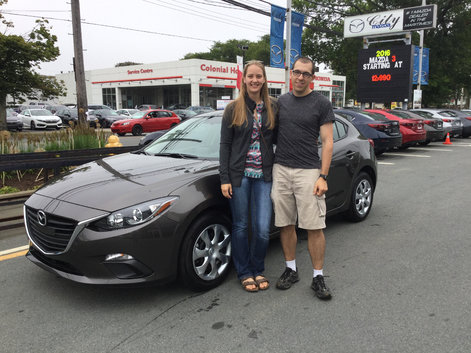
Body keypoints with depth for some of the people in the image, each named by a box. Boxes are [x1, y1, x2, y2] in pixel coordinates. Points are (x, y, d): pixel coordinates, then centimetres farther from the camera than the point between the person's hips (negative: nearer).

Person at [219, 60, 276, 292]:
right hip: (239, 175, -1)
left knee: (263, 228, -1)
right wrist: (224, 179, -7)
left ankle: (258, 270, 23)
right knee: (241, 226, 8)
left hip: (263, 176, 2)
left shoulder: (272, 108, 5)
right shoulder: (233, 109, 0)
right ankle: (244, 273, 25)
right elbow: (225, 145, -1)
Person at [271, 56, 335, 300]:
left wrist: (323, 176, -11)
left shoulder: (321, 104, 0)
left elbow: (327, 142, -3)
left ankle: (318, 277, 10)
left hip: (308, 171, -4)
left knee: (314, 227, -2)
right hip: (280, 170, 4)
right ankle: (291, 270, 24)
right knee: (285, 224, 9)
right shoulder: (281, 101, 13)